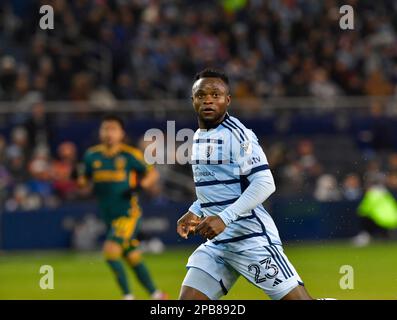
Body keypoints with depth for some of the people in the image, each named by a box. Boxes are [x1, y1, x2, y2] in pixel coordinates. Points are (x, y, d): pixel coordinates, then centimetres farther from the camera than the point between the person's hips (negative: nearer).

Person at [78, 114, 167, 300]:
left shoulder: (130, 155, -8)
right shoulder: (92, 156, 4)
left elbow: (153, 174, 1)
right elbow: (83, 180, 15)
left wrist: (141, 185, -19)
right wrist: (79, 181, -9)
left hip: (128, 214, -5)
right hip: (109, 216, 5)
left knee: (110, 250, -21)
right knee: (133, 259, 12)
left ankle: (128, 296, -11)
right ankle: (156, 295, 27)